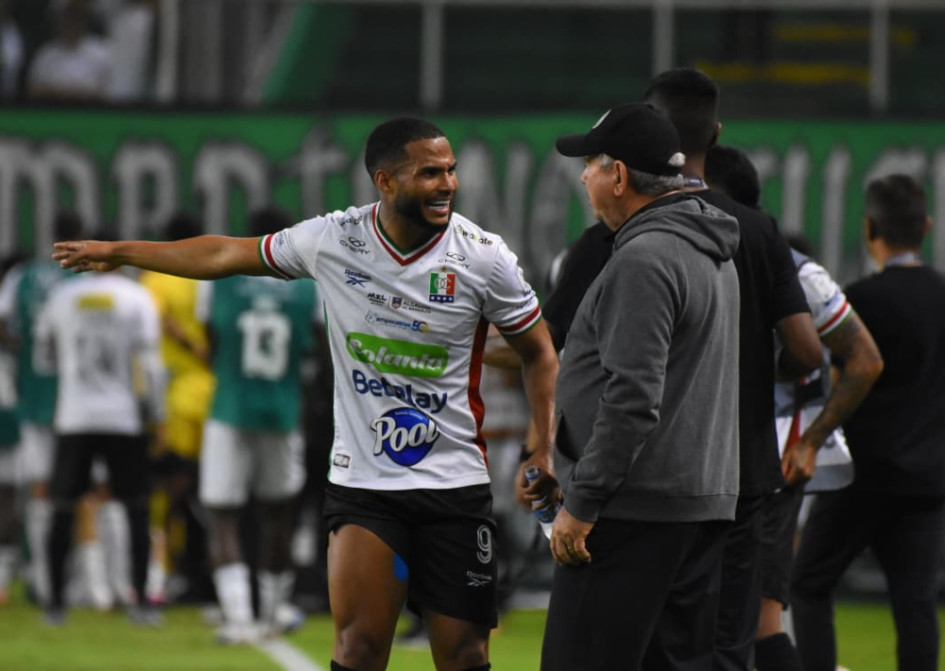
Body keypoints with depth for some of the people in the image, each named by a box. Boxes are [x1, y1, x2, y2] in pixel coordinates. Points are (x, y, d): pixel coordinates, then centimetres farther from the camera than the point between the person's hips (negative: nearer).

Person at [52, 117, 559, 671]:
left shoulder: (484, 256, -7)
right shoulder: (331, 240, -4)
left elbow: (538, 353, 6)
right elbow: (228, 255, 13)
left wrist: (546, 449, -7)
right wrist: (118, 252, 21)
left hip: (454, 486, 0)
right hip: (363, 484, 0)